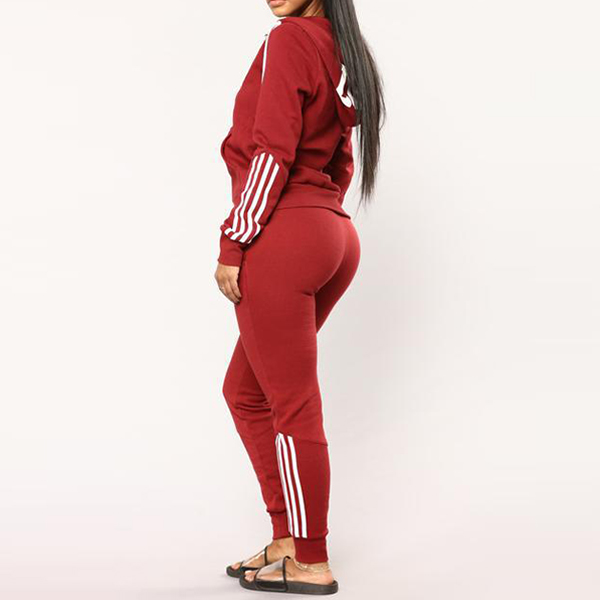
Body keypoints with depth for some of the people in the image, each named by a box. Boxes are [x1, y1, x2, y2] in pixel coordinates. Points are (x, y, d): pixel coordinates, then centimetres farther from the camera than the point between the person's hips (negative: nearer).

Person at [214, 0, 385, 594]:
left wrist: (234, 243, -12)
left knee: (292, 405, -1)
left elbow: (272, 152, -15)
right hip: (334, 236, 9)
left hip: (283, 238, -9)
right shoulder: (343, 53, 17)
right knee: (246, 391, 17)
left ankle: (310, 563, 9)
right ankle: (287, 538, 21)